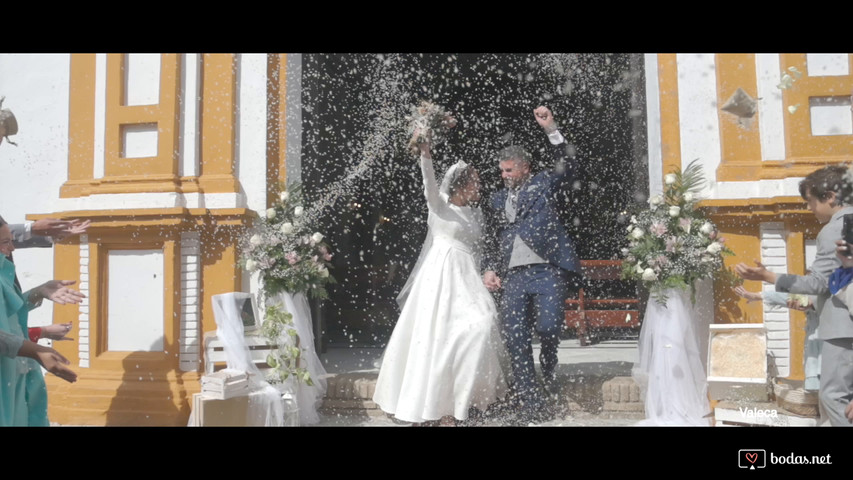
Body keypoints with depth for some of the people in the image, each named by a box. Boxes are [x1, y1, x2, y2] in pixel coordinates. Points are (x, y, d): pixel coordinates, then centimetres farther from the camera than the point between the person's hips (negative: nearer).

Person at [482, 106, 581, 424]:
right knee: (514, 339, -3)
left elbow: (567, 167, -4)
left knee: (548, 327, -17)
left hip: (548, 271, -3)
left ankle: (548, 363, 20)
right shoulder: (497, 200, 21)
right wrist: (491, 269, 8)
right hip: (514, 276, 4)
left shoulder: (543, 184, 12)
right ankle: (532, 406, 7)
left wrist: (551, 129, -10)